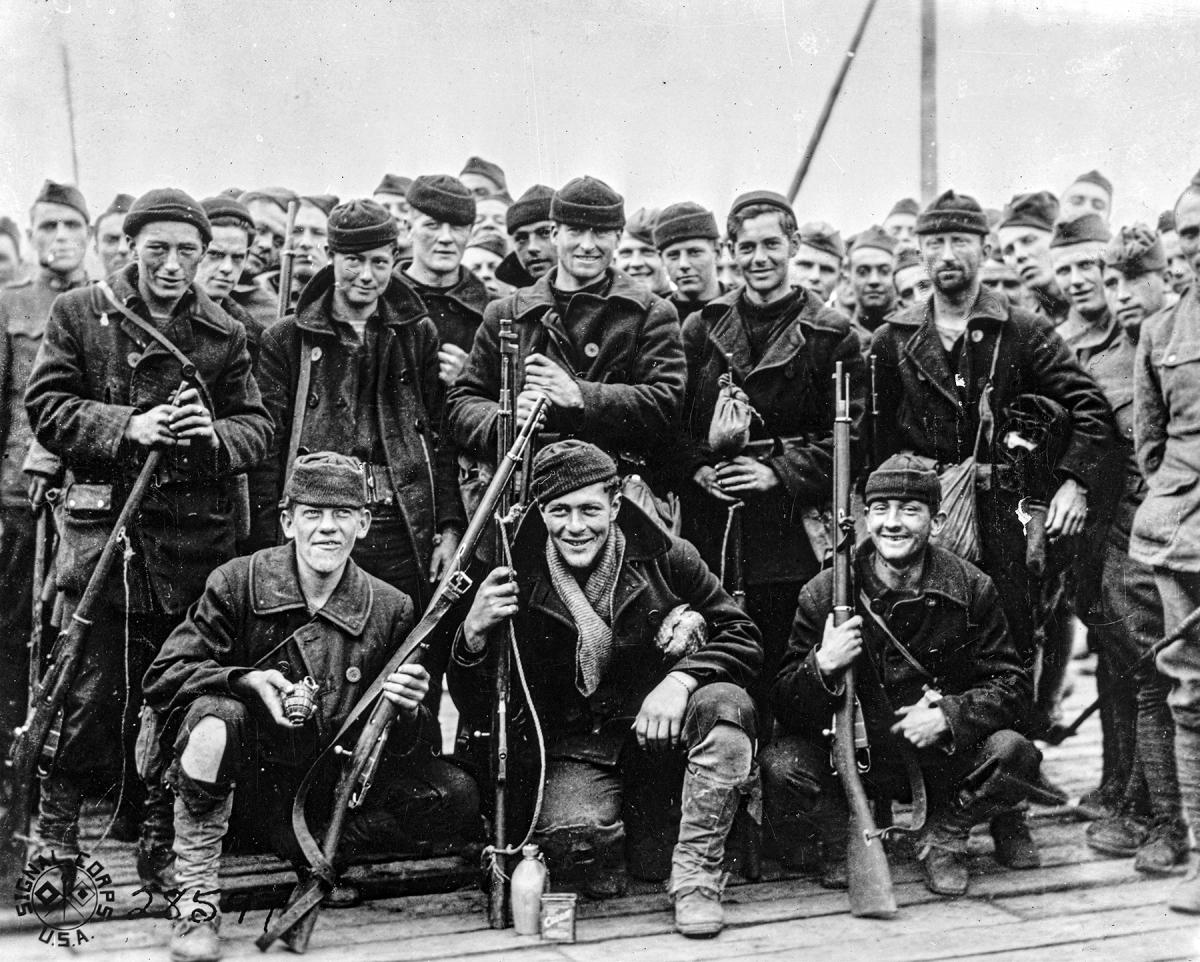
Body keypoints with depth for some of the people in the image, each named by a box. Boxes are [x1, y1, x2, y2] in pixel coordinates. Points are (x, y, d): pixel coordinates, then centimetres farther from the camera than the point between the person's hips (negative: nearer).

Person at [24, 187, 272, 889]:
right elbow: (47, 407, 0)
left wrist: (215, 436, -15)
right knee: (90, 692, 0)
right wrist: (128, 426, -15)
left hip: (197, 539, 2)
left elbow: (258, 428, 8)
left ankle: (163, 844, 22)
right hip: (101, 528, -2)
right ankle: (56, 830, 21)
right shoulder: (80, 313, 6)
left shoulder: (226, 335, 9)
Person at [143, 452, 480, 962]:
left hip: (334, 785, 2)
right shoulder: (237, 583, -8)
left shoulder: (390, 609, -3)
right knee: (216, 716, -34)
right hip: (246, 782, -2)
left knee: (456, 796, -16)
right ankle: (196, 903, -22)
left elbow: (416, 746, 0)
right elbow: (162, 676, -8)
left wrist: (408, 713, -25)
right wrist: (246, 680, -25)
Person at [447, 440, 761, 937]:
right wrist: (473, 636, -25)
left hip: (662, 733, 1)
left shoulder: (664, 558, -5)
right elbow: (476, 710, -4)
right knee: (569, 832, -32)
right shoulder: (520, 583, -6)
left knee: (726, 704, -29)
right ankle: (613, 850, 7)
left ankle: (696, 877, -15)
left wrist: (682, 677, -25)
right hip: (579, 750, -1)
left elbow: (743, 638, -5)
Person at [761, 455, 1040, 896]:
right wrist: (822, 666, -31)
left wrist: (948, 715, -22)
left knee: (1013, 753, -27)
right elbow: (783, 707, -9)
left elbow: (1011, 685, -4)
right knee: (781, 765, -29)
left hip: (943, 756, 1)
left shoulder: (971, 589, -6)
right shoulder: (823, 593, -9)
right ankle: (842, 840, 5)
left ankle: (945, 835, 4)